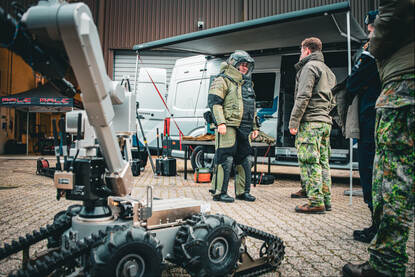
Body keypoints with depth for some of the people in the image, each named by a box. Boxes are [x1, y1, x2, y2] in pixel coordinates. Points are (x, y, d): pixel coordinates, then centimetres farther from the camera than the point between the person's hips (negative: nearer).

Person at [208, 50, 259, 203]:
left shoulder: (247, 84, 25)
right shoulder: (223, 80, -1)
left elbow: (252, 108, 29)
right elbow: (214, 102, -12)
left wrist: (254, 127, 23)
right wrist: (220, 122, -22)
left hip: (243, 129, 8)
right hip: (228, 127, -8)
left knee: (244, 160, 10)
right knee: (226, 159, -9)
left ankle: (243, 191, 20)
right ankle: (219, 192, 0)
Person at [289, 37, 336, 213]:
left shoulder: (309, 67, -4)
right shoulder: (328, 71, 24)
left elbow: (303, 97, -14)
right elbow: (332, 101, 23)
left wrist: (293, 122, -14)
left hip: (310, 121, -9)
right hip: (325, 121, 9)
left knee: (309, 162, -9)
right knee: (322, 162, 10)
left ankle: (316, 202, -9)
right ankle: (326, 200, 13)